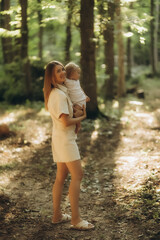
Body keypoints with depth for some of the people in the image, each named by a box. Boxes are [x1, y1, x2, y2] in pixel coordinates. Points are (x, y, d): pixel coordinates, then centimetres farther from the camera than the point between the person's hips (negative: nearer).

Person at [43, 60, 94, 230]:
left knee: (61, 177, 14)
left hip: (60, 138, 10)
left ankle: (57, 215, 21)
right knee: (77, 175, -9)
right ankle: (76, 219, -7)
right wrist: (82, 117, -6)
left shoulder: (54, 92, 13)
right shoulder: (59, 95, -19)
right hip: (65, 139, -10)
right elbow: (66, 121, -23)